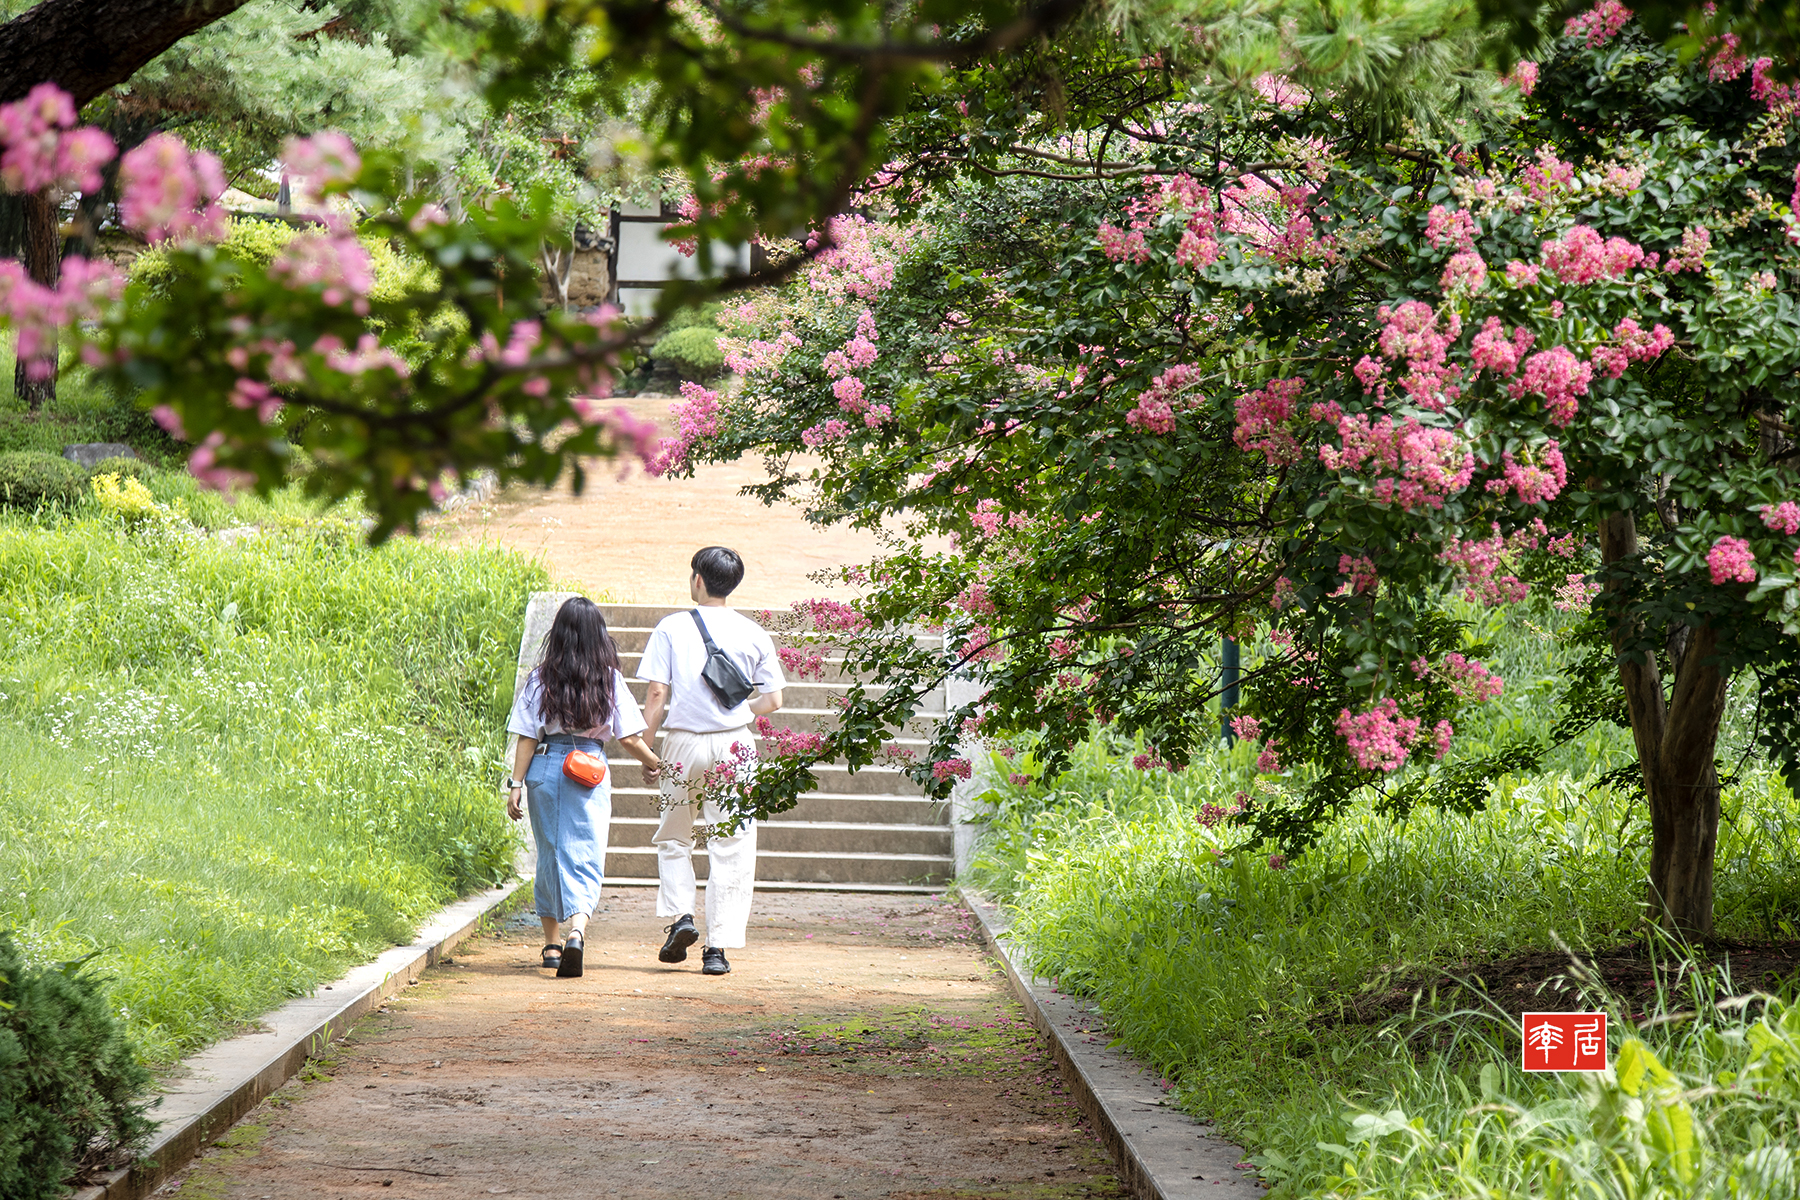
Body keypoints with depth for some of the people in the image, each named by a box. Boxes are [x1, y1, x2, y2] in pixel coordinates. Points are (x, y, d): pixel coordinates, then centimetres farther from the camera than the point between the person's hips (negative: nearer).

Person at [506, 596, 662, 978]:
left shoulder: (540, 679, -1)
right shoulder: (610, 680, -2)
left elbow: (527, 737, -3)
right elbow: (629, 738, 0)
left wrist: (516, 783, 0)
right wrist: (652, 761, 18)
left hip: (544, 770, 2)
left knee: (549, 853, 15)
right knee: (584, 857, -4)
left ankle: (552, 943, 24)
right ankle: (576, 931, -28)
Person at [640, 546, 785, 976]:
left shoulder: (671, 628, -2)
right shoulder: (753, 633, 3)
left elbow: (656, 694, -7)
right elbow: (772, 700, 4)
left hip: (684, 743, -1)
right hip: (734, 745, 1)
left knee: (673, 839, 18)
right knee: (730, 847, 3)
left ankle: (680, 914, -1)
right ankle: (718, 946, -1)